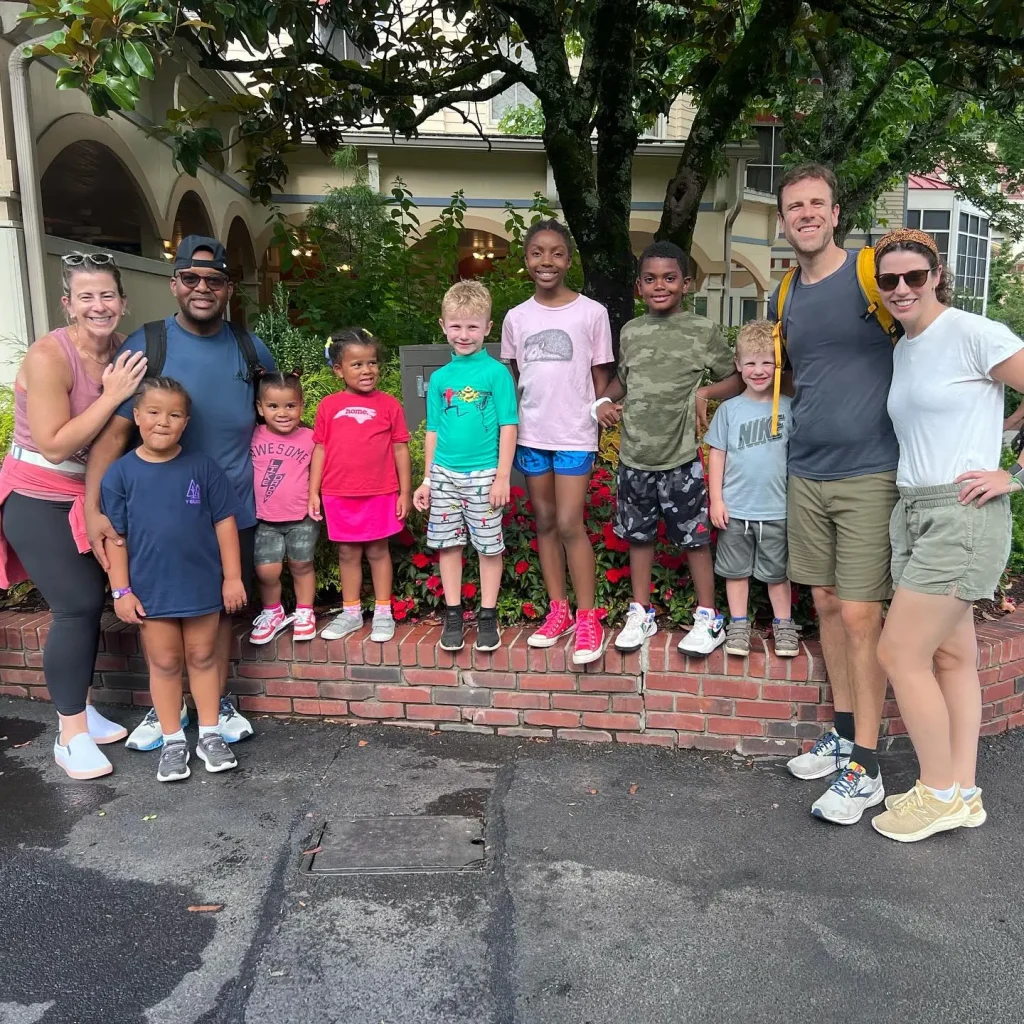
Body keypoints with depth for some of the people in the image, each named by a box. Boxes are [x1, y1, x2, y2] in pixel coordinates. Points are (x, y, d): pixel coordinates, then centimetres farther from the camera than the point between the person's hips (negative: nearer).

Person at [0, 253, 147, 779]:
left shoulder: (123, 350, -3)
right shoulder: (49, 356, -22)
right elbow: (55, 445, -24)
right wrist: (112, 396, -26)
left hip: (89, 495, 7)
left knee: (89, 602, 11)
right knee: (77, 606, -9)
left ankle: (79, 709, 27)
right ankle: (71, 736, 4)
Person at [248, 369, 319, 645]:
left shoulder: (309, 438, -5)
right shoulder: (253, 437, -4)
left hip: (302, 518, 0)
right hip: (265, 520, 1)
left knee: (301, 565, 12)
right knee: (267, 570, -3)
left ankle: (304, 612, 31)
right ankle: (272, 613, 21)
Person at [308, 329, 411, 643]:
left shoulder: (389, 405, -1)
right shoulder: (328, 406, 3)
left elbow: (400, 450, 1)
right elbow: (320, 450, 5)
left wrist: (405, 491, 0)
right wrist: (313, 492, 3)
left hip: (380, 494, -2)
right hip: (339, 495, 2)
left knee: (378, 550, 9)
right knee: (347, 553, 12)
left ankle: (383, 613, 18)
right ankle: (350, 613, 24)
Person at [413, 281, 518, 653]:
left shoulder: (497, 372, -5)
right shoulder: (439, 378, 7)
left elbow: (508, 427, -6)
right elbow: (433, 432, 11)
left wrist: (502, 477, -10)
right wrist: (427, 480, 10)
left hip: (484, 475, -4)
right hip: (444, 474, 4)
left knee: (489, 546, 5)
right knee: (448, 544, 9)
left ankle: (488, 616, 18)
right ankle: (453, 615, 21)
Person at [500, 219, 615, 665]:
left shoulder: (592, 312, -3)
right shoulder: (516, 317, 6)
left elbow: (600, 376, 2)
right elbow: (510, 378, 12)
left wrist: (599, 416, -9)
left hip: (574, 434, -4)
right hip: (531, 435, 4)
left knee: (569, 524, -8)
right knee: (545, 521, 10)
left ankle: (587, 620, 4)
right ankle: (558, 611, 21)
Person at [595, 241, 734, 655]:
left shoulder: (703, 330, -4)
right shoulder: (630, 332, 7)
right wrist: (604, 400, 4)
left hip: (680, 458, -4)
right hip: (633, 458, 4)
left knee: (694, 538, 5)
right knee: (638, 535, 14)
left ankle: (709, 619, 20)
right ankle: (641, 614, 29)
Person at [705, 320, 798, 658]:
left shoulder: (789, 408, -2)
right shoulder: (730, 409, -1)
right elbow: (716, 454, 2)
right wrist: (716, 499, -2)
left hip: (777, 509, 0)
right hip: (735, 509, 1)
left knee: (777, 571, 13)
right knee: (736, 570, 11)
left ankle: (783, 625, 27)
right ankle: (738, 624, 25)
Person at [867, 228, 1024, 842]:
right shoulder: (901, 351, 14)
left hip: (963, 515, -8)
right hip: (913, 512, 8)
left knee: (899, 652, -7)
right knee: (952, 653, 11)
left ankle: (940, 793, 10)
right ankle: (964, 794, 21)